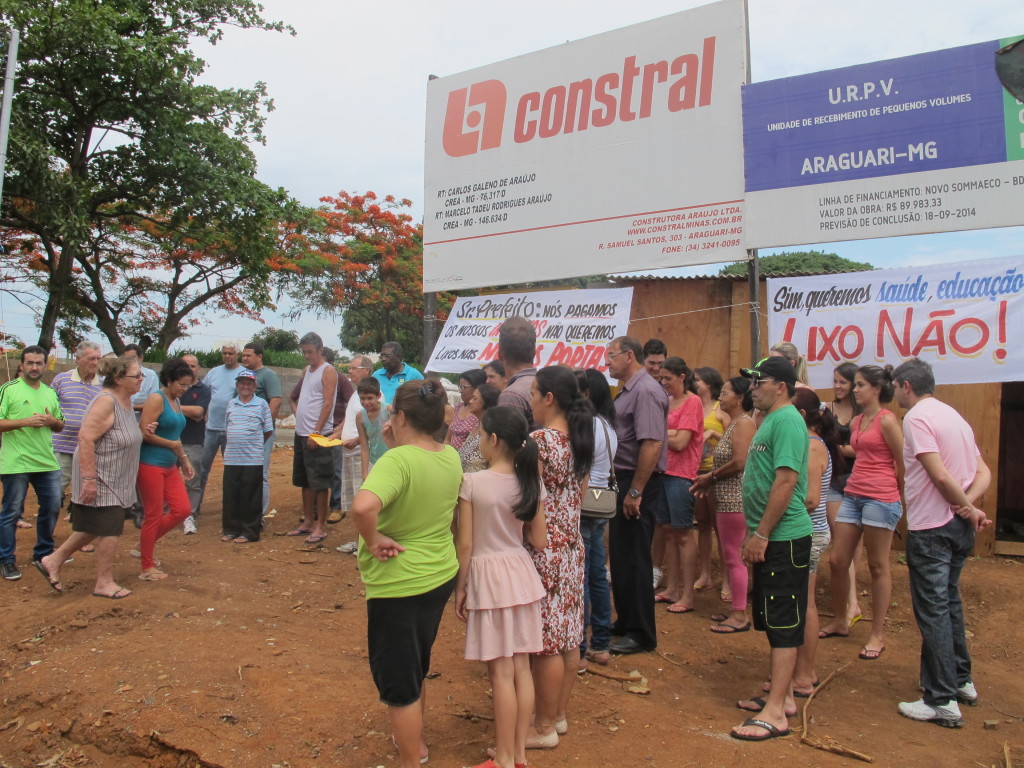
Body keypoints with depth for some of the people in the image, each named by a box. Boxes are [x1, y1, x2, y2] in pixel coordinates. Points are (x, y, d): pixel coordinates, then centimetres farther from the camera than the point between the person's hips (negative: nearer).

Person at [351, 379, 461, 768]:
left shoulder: (397, 460, -26)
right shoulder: (451, 456, -2)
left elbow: (363, 505, -43)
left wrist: (373, 540, -25)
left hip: (399, 584, -8)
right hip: (441, 575, 8)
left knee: (397, 679, 11)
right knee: (415, 667, 28)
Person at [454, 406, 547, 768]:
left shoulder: (472, 482, -15)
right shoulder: (530, 482, -2)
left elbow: (466, 544, -13)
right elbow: (539, 541, 2)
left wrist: (460, 588, -1)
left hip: (488, 577, -5)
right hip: (522, 574, 5)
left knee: (501, 672, 4)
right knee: (521, 667, 13)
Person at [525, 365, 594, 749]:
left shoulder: (539, 440, -18)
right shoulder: (580, 439, 6)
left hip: (543, 549, -8)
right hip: (572, 545, 8)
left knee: (546, 640, 3)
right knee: (568, 636, 15)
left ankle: (544, 728, 16)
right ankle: (560, 715, 29)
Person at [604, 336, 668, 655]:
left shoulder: (646, 391, -17)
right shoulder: (628, 391, 14)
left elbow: (652, 443, -25)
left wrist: (635, 491, -24)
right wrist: (624, 486, 14)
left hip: (638, 484, -10)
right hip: (624, 480, 10)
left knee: (634, 559, 0)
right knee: (620, 556, 18)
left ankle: (641, 634, 13)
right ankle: (625, 622, 32)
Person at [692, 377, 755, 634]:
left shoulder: (744, 422, -13)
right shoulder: (733, 422, 17)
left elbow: (739, 462, -21)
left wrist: (711, 477, -9)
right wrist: (709, 478, 5)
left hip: (736, 498, -10)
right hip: (727, 498, 10)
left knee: (734, 557, -4)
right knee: (729, 556, 15)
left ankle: (740, 616, 5)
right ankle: (735, 609, 25)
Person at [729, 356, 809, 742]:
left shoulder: (786, 420, -16)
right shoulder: (771, 421, 15)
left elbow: (786, 480, -24)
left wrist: (761, 534, -21)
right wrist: (754, 534, 19)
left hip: (784, 539, -10)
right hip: (769, 539, 10)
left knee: (783, 624, -3)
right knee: (774, 621, 17)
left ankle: (775, 713, 3)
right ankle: (782, 693, 30)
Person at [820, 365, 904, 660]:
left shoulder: (886, 420, -9)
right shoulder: (856, 422, 14)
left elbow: (902, 463, -6)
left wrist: (905, 500, 1)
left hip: (880, 499, -8)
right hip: (852, 496, 8)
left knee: (878, 566, 2)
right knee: (837, 561, 9)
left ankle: (877, 635, 14)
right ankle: (840, 621, 25)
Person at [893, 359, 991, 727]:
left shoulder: (917, 417, -14)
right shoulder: (955, 416, 14)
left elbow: (940, 476, -22)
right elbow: (983, 472, 11)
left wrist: (969, 510, -8)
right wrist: (969, 505, -5)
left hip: (930, 528, -9)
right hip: (958, 526, 9)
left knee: (932, 611, -2)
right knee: (949, 604, 21)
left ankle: (942, 702, 4)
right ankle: (961, 682, 32)